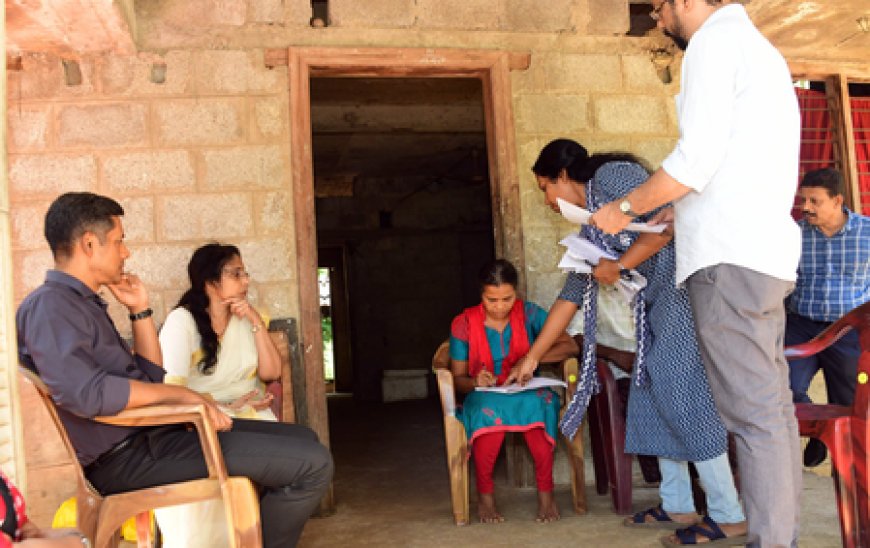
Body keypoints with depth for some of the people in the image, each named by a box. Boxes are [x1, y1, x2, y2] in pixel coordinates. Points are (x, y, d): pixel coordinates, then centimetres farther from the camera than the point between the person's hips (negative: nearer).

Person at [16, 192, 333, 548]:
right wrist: (181, 395, -19)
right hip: (126, 456, -10)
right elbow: (86, 394, -29)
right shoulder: (49, 305, -12)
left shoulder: (84, 304, 19)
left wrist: (140, 311, 12)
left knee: (302, 439, 15)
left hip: (146, 435, 10)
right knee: (313, 463, -17)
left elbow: (150, 376, 22)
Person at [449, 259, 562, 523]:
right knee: (489, 407, -38)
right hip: (483, 397, 0)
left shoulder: (529, 313, 0)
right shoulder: (464, 324, -1)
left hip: (528, 394, 1)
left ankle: (546, 492, -22)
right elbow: (457, 378, 4)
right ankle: (485, 496, -19)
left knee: (538, 402, -36)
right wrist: (476, 382, -20)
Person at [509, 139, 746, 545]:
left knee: (679, 392, -11)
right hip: (658, 304, 10)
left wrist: (619, 265, -13)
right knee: (651, 394, 9)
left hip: (687, 287, -10)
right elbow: (571, 296, 23)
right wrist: (531, 358, 24)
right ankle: (677, 506, 17)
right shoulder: (590, 231, 21)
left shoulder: (613, 175, -5)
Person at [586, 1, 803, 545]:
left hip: (730, 255, -10)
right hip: (768, 250, 10)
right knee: (773, 404, 10)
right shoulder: (760, 49, 24)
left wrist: (624, 208, -4)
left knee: (753, 411, -9)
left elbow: (697, 158, -16)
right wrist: (685, 209, 27)